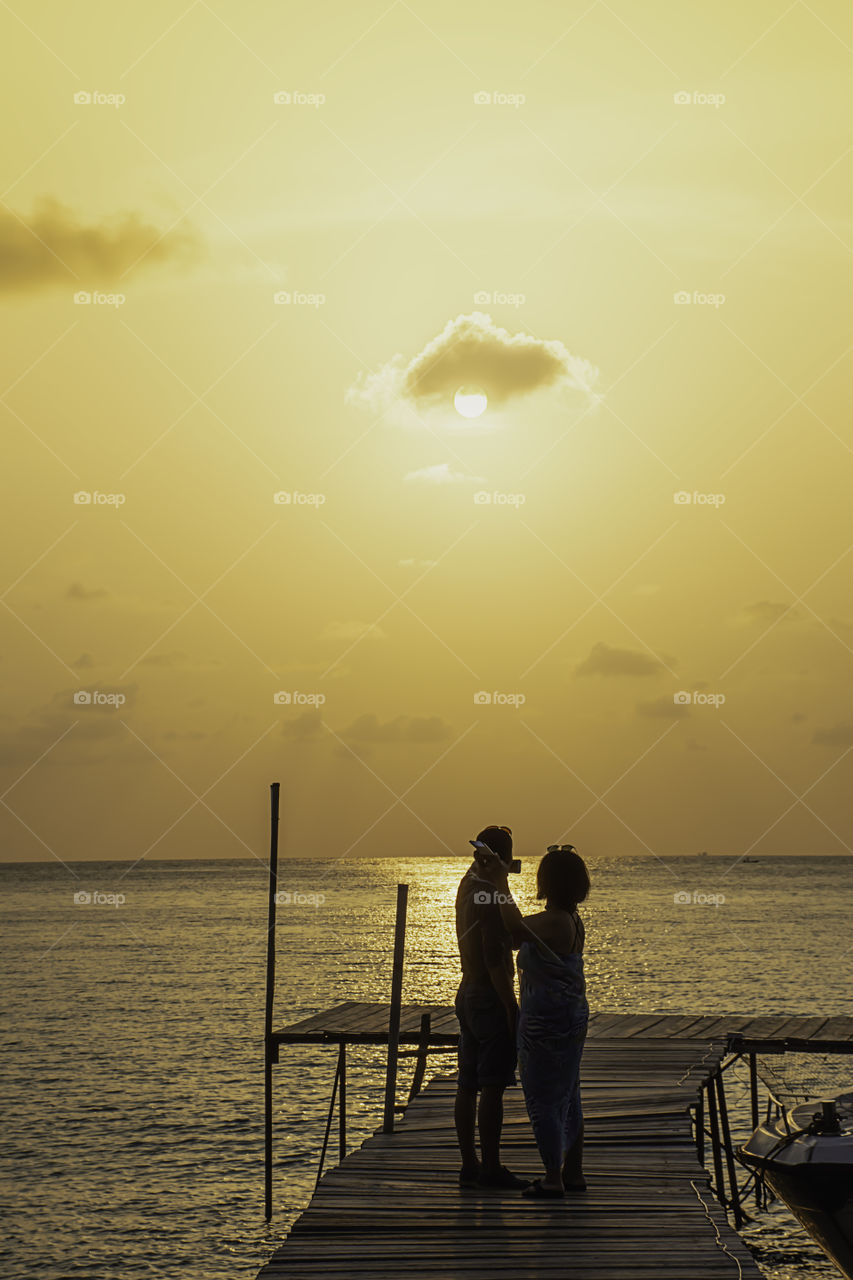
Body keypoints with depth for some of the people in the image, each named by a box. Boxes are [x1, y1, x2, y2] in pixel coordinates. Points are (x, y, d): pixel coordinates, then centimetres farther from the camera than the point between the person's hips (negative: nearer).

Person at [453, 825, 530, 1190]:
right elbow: (495, 961, -20)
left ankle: (469, 1165, 14)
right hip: (490, 998, -9)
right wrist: (512, 1008, -18)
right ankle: (490, 1168, -4)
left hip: (467, 995, 9)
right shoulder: (491, 893, -16)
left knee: (468, 1085, 9)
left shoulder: (468, 884, 11)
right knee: (492, 1087, -6)